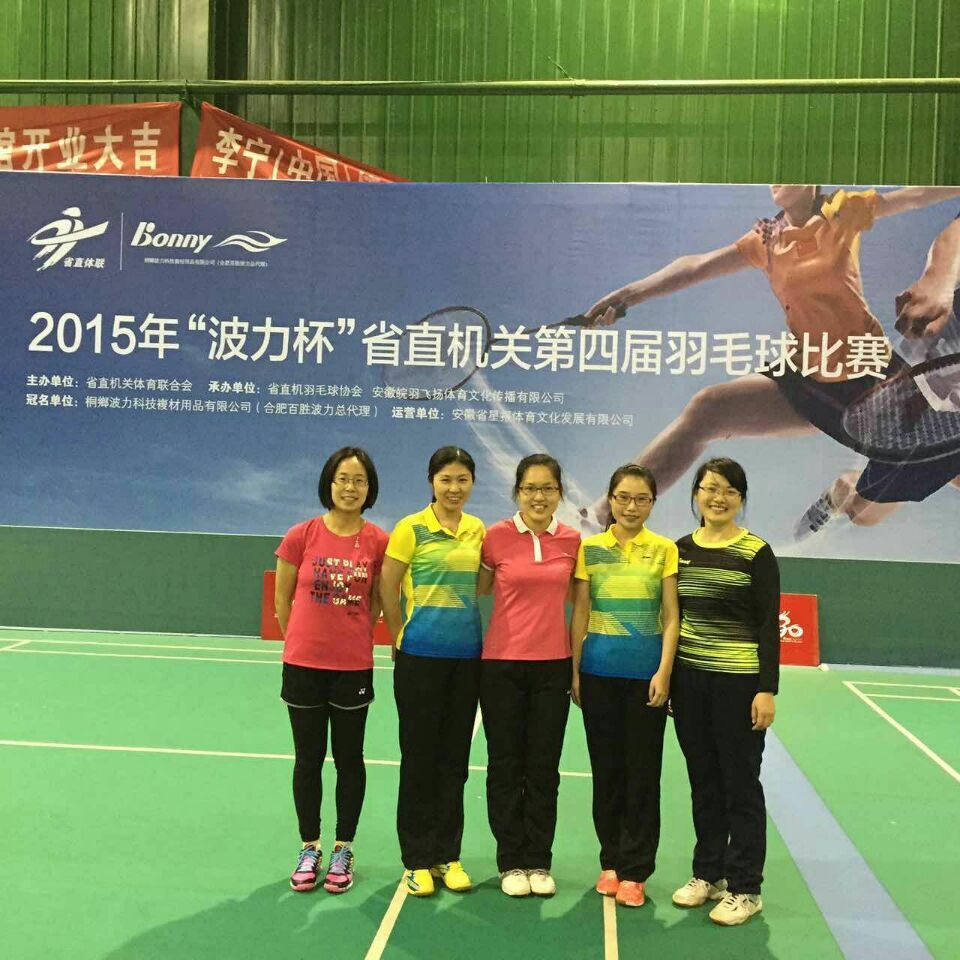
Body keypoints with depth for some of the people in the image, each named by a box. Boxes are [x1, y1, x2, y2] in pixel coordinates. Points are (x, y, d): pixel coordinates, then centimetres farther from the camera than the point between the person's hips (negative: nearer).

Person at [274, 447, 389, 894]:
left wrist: (349, 634, 8)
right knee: (308, 759, 11)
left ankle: (343, 850, 27)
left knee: (349, 759, 11)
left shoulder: (379, 542, -7)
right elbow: (282, 598, 4)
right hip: (303, 664, 0)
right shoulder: (302, 535, -7)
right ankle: (309, 849, 27)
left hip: (354, 667, 0)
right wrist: (303, 640, 11)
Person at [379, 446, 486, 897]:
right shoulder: (411, 528, -7)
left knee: (454, 758, 11)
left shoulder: (478, 530, 6)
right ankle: (417, 860, 16)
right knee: (419, 758, 4)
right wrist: (404, 637, 2)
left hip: (467, 657, 4)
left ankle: (448, 855, 23)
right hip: (421, 658, -4)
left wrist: (465, 629, 8)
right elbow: (387, 589, -5)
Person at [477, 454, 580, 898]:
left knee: (544, 768, 9)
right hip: (502, 664, -2)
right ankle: (511, 862, 20)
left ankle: (539, 862, 22)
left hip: (553, 665, 2)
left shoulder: (571, 541, 1)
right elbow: (478, 589, 6)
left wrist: (578, 665, 10)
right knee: (506, 766, 7)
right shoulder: (497, 536, -6)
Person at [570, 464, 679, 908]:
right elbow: (580, 614, 5)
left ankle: (634, 871, 14)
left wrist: (664, 672, -9)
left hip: (646, 672, -1)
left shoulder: (664, 550, 1)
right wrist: (574, 671, 1)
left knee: (642, 772, 4)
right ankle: (611, 862, 24)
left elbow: (670, 617, -1)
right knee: (606, 769, 10)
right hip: (599, 671, 1)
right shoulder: (590, 548, 3)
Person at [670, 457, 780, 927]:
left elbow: (768, 625, -8)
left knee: (740, 783, 5)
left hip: (738, 681, -4)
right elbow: (673, 617, 11)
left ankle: (744, 888, 17)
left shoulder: (757, 553, -7)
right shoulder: (680, 549, 6)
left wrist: (767, 690, -13)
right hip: (689, 677, 5)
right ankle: (707, 873, 28)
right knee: (703, 781, 14)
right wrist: (665, 679, 10)